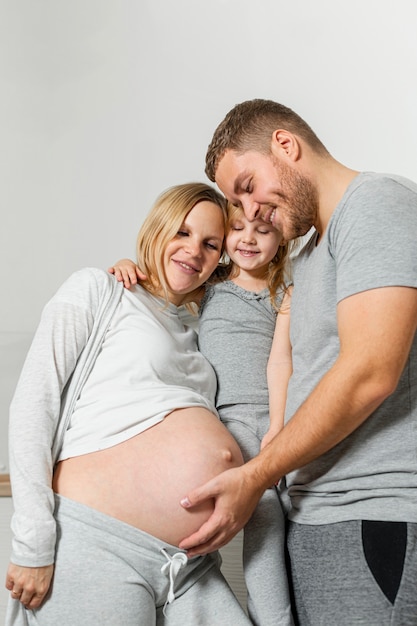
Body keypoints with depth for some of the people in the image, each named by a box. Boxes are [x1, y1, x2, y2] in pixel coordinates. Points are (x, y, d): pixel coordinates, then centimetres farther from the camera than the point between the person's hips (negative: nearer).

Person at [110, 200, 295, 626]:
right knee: (265, 509, -23)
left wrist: (278, 428, -11)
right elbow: (160, 277, 24)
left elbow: (280, 359, 1)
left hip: (278, 417, 2)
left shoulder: (284, 295, 15)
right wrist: (128, 267, -1)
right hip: (227, 416, -1)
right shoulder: (208, 283, 16)